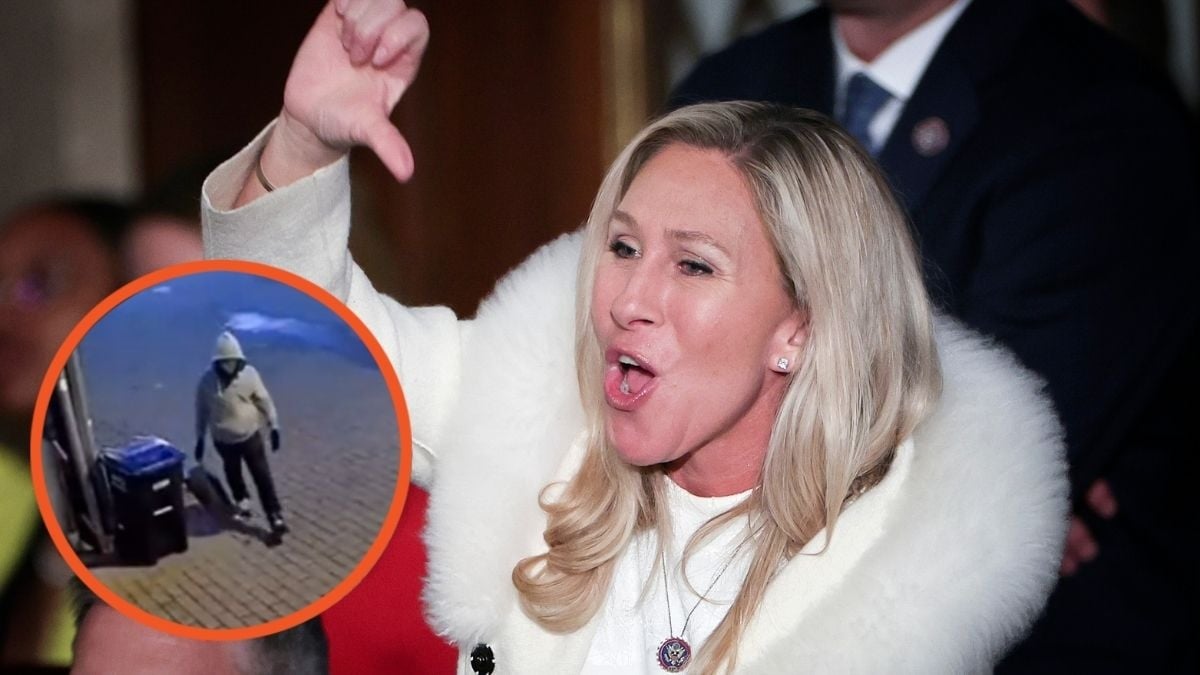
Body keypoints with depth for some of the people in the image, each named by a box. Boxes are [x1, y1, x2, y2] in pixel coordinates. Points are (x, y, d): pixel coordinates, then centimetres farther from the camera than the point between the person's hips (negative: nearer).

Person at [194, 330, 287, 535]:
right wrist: (200, 439, 1)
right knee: (233, 475, 22)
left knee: (263, 477, 0)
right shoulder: (207, 380, -16)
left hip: (250, 436, -1)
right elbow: (202, 410, -4)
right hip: (224, 440, 1)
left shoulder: (249, 374, -16)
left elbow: (264, 400, -5)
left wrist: (274, 427, -4)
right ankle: (242, 503, 47)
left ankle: (275, 516, 6)